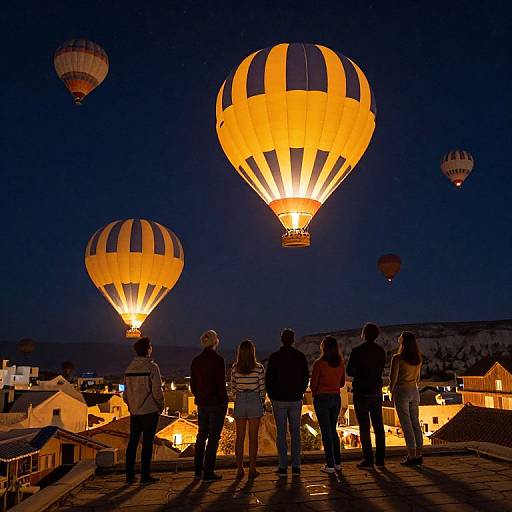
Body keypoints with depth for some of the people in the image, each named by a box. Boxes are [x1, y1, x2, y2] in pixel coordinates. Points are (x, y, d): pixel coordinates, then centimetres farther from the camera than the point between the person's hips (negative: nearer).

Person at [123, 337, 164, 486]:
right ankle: (145, 476, 5)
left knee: (132, 442, 12)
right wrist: (161, 406, 0)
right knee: (147, 443, 1)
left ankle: (130, 475, 18)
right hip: (150, 411, -6)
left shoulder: (129, 368, 6)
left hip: (134, 412, 6)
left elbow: (126, 391, 10)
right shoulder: (152, 366, -12)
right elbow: (157, 390, -14)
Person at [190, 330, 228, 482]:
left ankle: (198, 471, 25)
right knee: (213, 437, 3)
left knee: (201, 436, 17)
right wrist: (224, 403, -5)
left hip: (202, 403, 6)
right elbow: (221, 384, -15)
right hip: (216, 403, -6)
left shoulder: (196, 361, 3)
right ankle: (208, 473, 8)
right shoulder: (218, 360, -15)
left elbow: (193, 385, 7)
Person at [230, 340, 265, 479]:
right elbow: (262, 388, -6)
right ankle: (252, 469, 11)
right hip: (255, 402, -2)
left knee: (240, 437, 11)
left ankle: (239, 469, 15)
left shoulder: (235, 368, -4)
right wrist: (261, 401, 8)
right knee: (253, 437, 7)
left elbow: (233, 388, 3)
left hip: (239, 402, 2)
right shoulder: (259, 368, -10)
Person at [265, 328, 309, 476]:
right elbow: (306, 377, 4)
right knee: (295, 432, 9)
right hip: (296, 400, 2)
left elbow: (268, 379, -5)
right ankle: (296, 466, 11)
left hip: (279, 400, -2)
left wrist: (271, 395, 8)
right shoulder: (301, 357, 0)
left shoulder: (274, 357, -7)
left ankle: (283, 467, 6)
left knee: (281, 433, 4)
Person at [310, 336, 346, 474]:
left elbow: (313, 384, -9)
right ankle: (338, 463, 20)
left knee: (326, 431, 3)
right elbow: (342, 383, 9)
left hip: (322, 398, -5)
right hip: (336, 398, 5)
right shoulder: (341, 363, 0)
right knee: (333, 430, 18)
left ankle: (330, 465, 7)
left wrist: (315, 394, 11)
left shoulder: (319, 363, -15)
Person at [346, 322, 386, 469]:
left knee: (364, 427, -1)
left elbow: (349, 371, -3)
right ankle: (380, 459, 15)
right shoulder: (381, 351, 4)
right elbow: (380, 370, 13)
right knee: (378, 426, 10)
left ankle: (368, 460, 1)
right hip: (377, 392, 5)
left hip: (361, 392, -5)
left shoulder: (357, 351, -12)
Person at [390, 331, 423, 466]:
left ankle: (411, 456, 0)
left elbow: (393, 377, -14)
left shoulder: (397, 358, -15)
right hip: (414, 391, 6)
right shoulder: (418, 359, 6)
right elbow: (417, 377, 14)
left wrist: (392, 390, 2)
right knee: (415, 423, 10)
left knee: (406, 425, -2)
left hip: (401, 391, -6)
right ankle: (418, 455, 13)